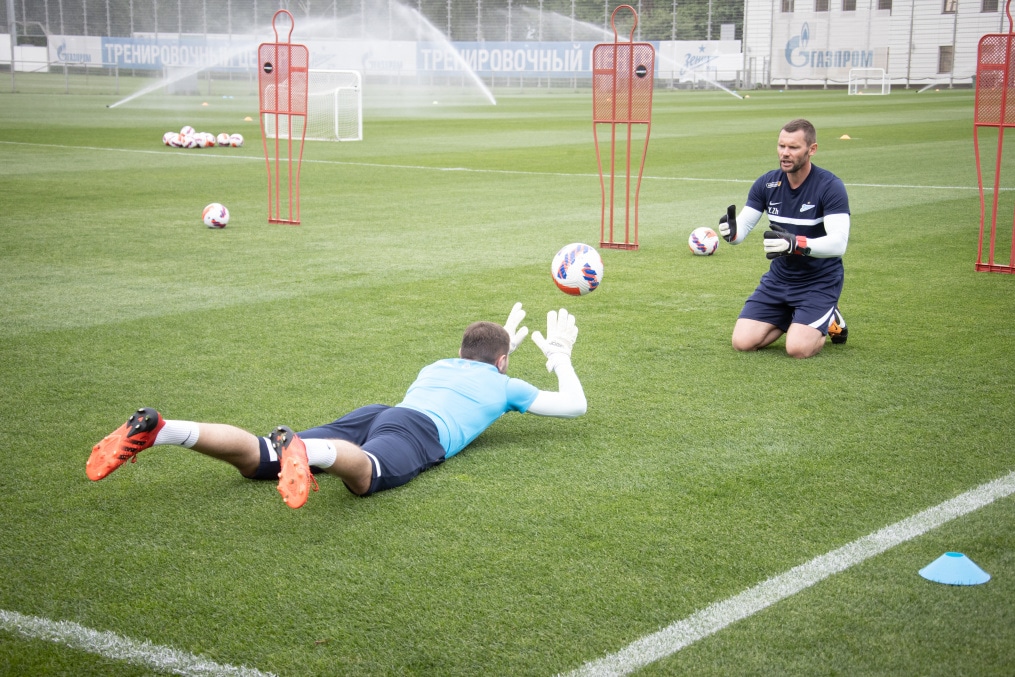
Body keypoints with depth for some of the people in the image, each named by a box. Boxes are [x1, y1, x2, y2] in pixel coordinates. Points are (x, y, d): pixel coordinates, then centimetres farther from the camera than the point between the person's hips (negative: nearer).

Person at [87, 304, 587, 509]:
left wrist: (499, 344, 79)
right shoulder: (504, 385, 30)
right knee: (367, 474, -42)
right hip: (420, 429, -6)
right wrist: (561, 360, 55)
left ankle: (155, 430, -34)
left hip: (377, 412, 6)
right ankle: (304, 449, -76)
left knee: (258, 460, -13)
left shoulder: (438, 366, 45)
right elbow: (574, 406, 39)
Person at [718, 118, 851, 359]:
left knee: (799, 348, -24)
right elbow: (743, 227, -4)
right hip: (779, 278, 5)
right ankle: (790, 320, 19)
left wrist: (796, 244, -45)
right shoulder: (767, 183, -3)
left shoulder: (830, 187, -19)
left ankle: (831, 321, 10)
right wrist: (732, 231, -30)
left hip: (819, 282, -5)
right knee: (743, 341, -9)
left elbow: (838, 242, -29)